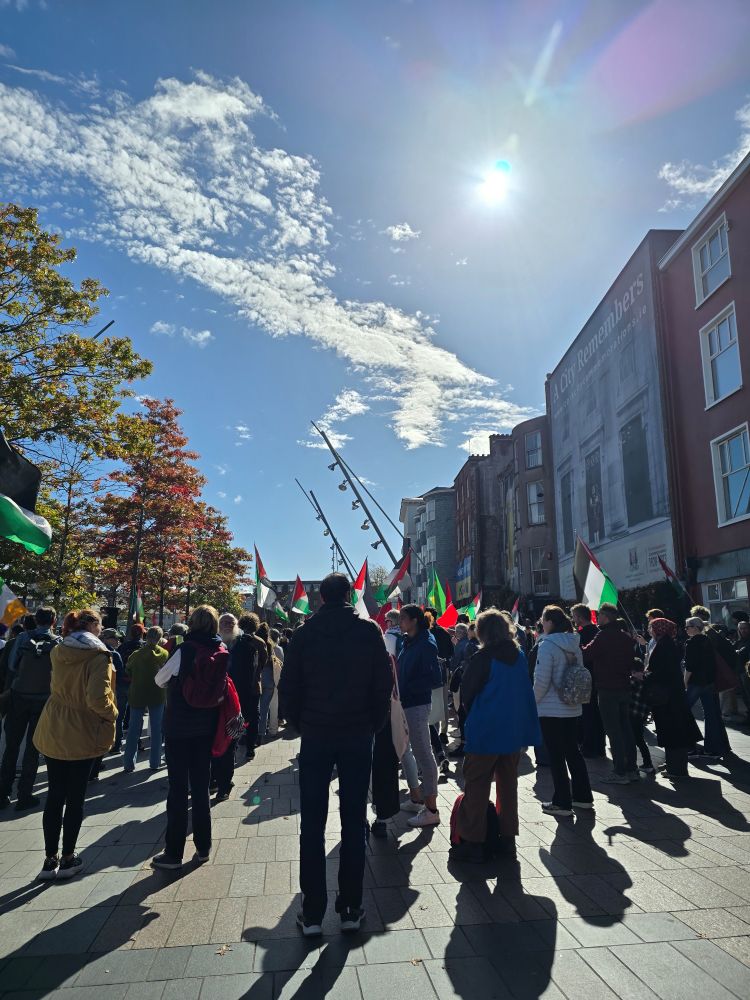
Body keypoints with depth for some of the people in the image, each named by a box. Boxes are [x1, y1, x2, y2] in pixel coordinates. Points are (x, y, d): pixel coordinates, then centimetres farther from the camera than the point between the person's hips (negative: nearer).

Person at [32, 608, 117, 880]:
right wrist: (112, 713, -7)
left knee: (54, 796, 13)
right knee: (75, 798, 9)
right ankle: (68, 859, 20)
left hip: (52, 732, 5)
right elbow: (98, 699, -26)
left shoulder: (58, 652, 3)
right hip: (82, 734, -5)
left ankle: (50, 859, 21)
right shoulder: (98, 656, -18)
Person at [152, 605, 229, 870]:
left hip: (179, 727, -4)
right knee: (201, 787, 13)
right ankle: (203, 848, 20)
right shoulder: (222, 652, -4)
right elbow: (222, 688, 3)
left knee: (178, 788, 4)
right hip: (206, 728, 4)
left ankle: (173, 853, 11)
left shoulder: (185, 650, -15)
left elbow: (159, 680, -2)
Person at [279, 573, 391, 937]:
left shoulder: (304, 634, -3)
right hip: (358, 735, 0)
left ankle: (312, 912, 13)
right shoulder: (369, 631, -4)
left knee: (312, 824, 8)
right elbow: (384, 684, -3)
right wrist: (375, 724, 8)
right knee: (354, 820, 9)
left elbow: (289, 687, -1)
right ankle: (351, 908, 17)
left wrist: (300, 724, 10)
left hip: (315, 735, 0)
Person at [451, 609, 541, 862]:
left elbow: (466, 694, -8)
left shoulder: (482, 658, -16)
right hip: (514, 730, 6)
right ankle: (508, 839, 23)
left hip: (485, 730, -6)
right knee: (508, 784, 16)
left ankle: (472, 843, 8)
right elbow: (526, 693, 9)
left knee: (476, 786, 4)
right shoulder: (520, 655, 1)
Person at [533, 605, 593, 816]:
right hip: (572, 708, 7)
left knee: (556, 756, 3)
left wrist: (534, 701, -3)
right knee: (573, 751, 18)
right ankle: (582, 797, 27)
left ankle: (562, 803, 10)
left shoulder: (547, 645, -17)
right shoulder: (574, 644, 6)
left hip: (551, 710, -7)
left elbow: (542, 681, -17)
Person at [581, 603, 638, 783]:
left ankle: (620, 772, -1)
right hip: (624, 687, 8)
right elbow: (631, 662, 17)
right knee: (626, 728, 14)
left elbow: (586, 655, -14)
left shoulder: (603, 636, -15)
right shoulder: (626, 637, 9)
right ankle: (631, 768, 19)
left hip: (607, 689, -8)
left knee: (613, 730, -3)